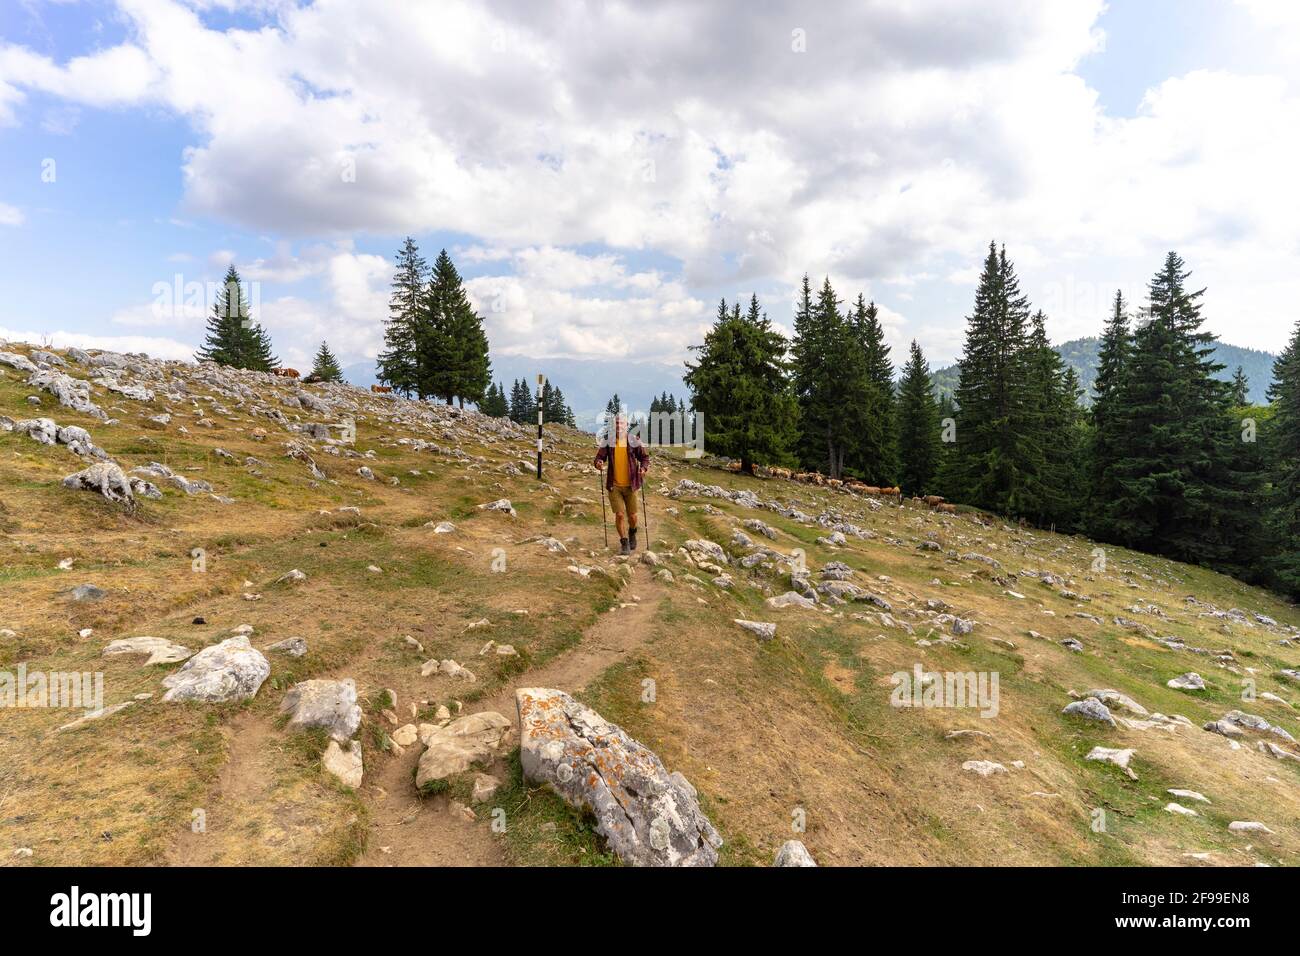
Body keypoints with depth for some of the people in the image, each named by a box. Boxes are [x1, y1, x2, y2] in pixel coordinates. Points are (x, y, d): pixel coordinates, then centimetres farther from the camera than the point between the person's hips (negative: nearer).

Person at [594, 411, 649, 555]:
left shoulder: (634, 441, -3)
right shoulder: (608, 441, 0)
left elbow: (645, 457, 2)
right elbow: (600, 457, 1)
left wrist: (643, 468, -19)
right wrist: (599, 463, -22)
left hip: (630, 485, 0)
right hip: (614, 485, 0)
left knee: (632, 515, 7)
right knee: (619, 514, -7)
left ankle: (632, 533, 41)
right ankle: (624, 543, 11)